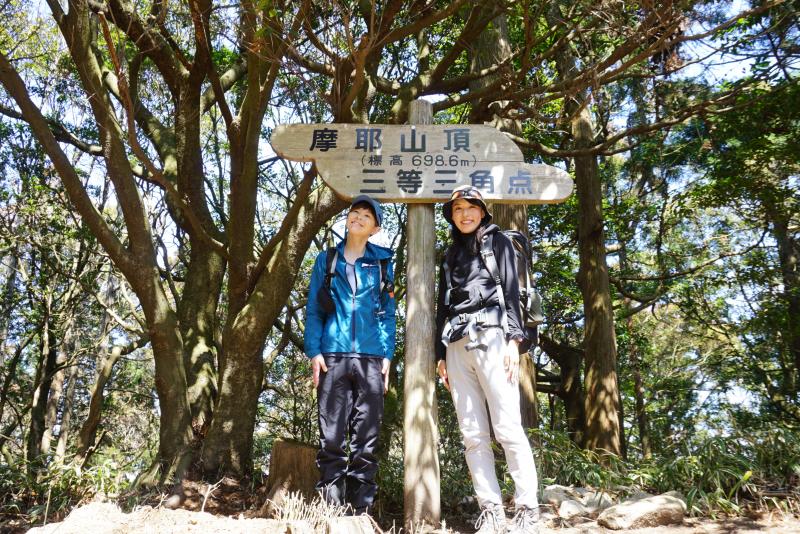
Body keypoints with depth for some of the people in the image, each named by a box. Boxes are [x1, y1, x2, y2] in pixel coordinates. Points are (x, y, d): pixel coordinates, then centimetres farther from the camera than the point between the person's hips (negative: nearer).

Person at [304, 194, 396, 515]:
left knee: (366, 436, 1)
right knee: (331, 435, -1)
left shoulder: (383, 262, 13)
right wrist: (314, 351, -3)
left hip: (371, 358, 0)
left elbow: (388, 313, 11)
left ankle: (361, 508, 7)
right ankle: (331, 506, 5)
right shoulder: (326, 259, 13)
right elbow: (313, 308, 9)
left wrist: (387, 355, 0)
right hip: (333, 355, 0)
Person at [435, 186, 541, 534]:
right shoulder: (451, 255, 24)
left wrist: (513, 338, -12)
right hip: (457, 345, 5)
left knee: (507, 428, -11)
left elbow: (511, 290, 0)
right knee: (472, 435, 0)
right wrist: (440, 353, 16)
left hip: (489, 337, -5)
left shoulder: (497, 242, 11)